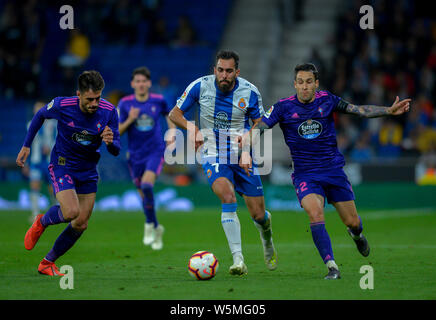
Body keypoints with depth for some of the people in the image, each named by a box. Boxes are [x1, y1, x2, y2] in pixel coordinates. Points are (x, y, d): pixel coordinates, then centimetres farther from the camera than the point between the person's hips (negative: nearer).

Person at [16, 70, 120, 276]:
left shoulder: (109, 112, -15)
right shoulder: (62, 105, -20)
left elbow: (116, 151, -8)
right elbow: (40, 115, 3)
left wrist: (111, 142, -32)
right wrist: (26, 146, 5)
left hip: (88, 170, 4)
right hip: (62, 165, -4)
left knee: (81, 224, 2)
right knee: (71, 212, -25)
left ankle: (47, 263, 21)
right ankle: (41, 223, 10)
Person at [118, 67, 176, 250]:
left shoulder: (159, 101, -3)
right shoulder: (125, 103, -3)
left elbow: (168, 115, 19)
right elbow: (118, 132, -1)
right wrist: (129, 120, -18)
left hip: (155, 152, -2)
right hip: (135, 155, 2)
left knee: (147, 185, -26)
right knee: (143, 194, 7)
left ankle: (149, 224, -7)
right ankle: (157, 229, 30)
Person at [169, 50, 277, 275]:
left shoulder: (249, 92, -7)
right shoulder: (200, 86, -9)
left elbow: (261, 123, 5)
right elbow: (174, 113, -1)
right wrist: (192, 128, -20)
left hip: (242, 156, 1)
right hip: (213, 155, -1)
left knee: (258, 215, 2)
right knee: (228, 197, -30)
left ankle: (266, 237, 41)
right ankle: (238, 259, -29)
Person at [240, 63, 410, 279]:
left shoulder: (327, 100, -1)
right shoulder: (284, 107, -6)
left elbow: (360, 110, 2)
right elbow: (257, 128, -11)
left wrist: (389, 111, -9)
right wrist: (245, 151, -27)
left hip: (334, 170, 2)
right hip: (305, 174, -2)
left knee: (352, 222, 5)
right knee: (315, 213, -29)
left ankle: (356, 235, 45)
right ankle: (331, 267, -24)